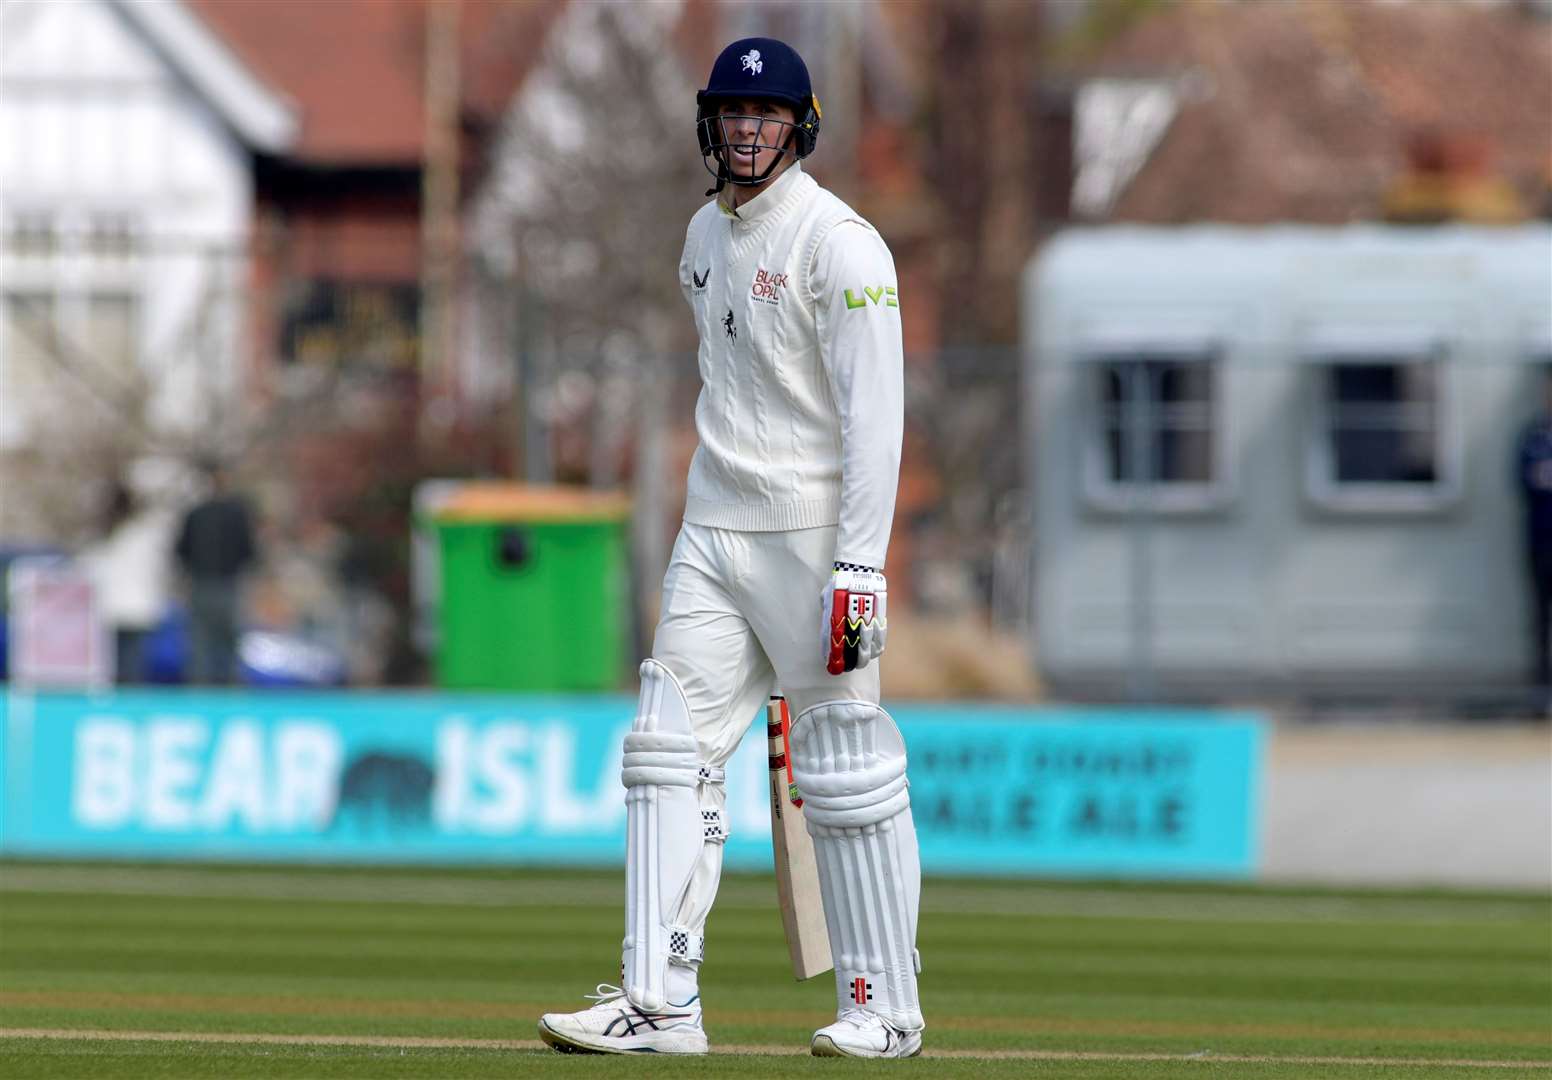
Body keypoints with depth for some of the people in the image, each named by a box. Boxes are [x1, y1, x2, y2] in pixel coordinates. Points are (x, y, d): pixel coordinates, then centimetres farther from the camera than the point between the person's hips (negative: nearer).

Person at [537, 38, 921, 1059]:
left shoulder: (838, 241, -11)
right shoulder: (707, 235, 14)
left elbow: (876, 411, -16)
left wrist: (860, 566, -22)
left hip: (813, 533, -8)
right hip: (713, 533, 8)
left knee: (848, 772, -3)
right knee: (671, 753, -1)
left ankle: (885, 1005, 5)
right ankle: (660, 1002, -4)